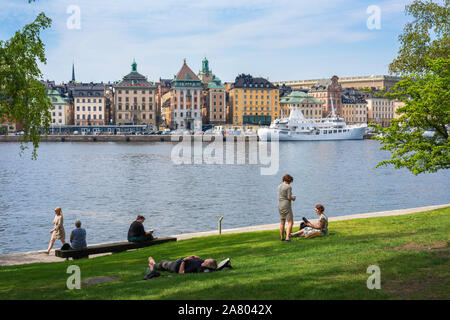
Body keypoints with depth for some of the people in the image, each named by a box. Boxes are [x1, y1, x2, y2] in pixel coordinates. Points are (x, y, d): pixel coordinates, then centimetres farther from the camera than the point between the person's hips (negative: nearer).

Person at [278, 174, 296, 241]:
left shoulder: (279, 186, 9)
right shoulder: (288, 187, -13)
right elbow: (289, 197, -18)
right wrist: (293, 198, 4)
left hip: (280, 205, 8)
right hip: (286, 205, -8)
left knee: (282, 222, 18)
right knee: (290, 222, -4)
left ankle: (282, 237, 23)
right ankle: (287, 237, -15)